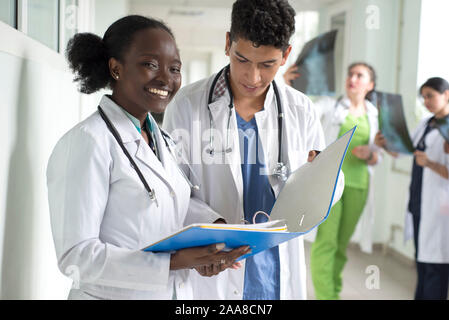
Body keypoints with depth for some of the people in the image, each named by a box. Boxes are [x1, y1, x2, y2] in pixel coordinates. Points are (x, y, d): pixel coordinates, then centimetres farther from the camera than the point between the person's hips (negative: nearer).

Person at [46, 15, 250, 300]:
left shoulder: (160, 137, 7)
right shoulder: (88, 142, -17)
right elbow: (76, 255, -22)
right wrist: (173, 262, -27)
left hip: (177, 291, 7)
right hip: (114, 294, -7)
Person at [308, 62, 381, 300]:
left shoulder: (374, 115, 14)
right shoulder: (330, 105, 5)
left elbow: (376, 159, 17)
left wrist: (369, 154, -7)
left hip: (358, 185, 3)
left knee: (341, 244, 8)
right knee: (325, 241, -11)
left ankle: (335, 293, 19)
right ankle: (324, 295, -9)